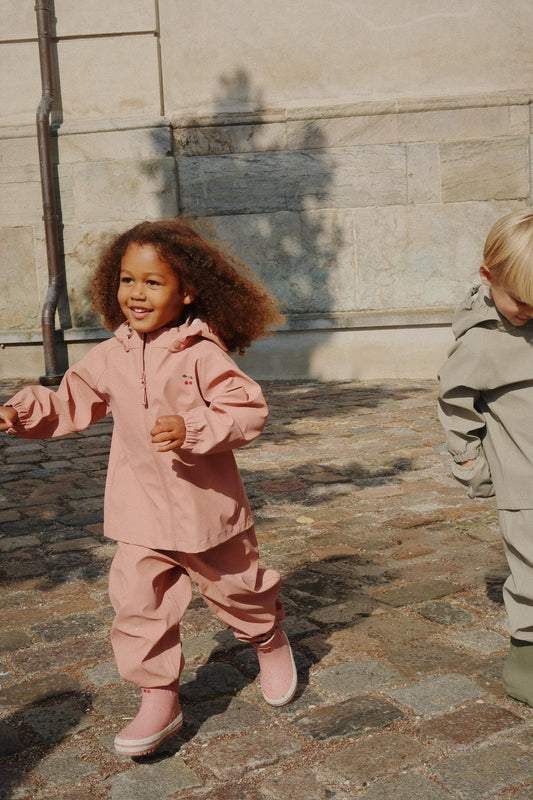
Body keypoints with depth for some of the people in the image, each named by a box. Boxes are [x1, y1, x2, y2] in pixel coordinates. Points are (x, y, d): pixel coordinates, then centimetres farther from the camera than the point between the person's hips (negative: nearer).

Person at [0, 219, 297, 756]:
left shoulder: (202, 354, -17)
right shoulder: (110, 358, 0)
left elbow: (250, 411, -21)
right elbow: (71, 404, 13)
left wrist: (192, 429, -33)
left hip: (207, 509, -4)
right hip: (141, 514, 4)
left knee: (236, 589, 16)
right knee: (136, 602, -1)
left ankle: (271, 643, 48)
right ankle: (159, 700, 16)